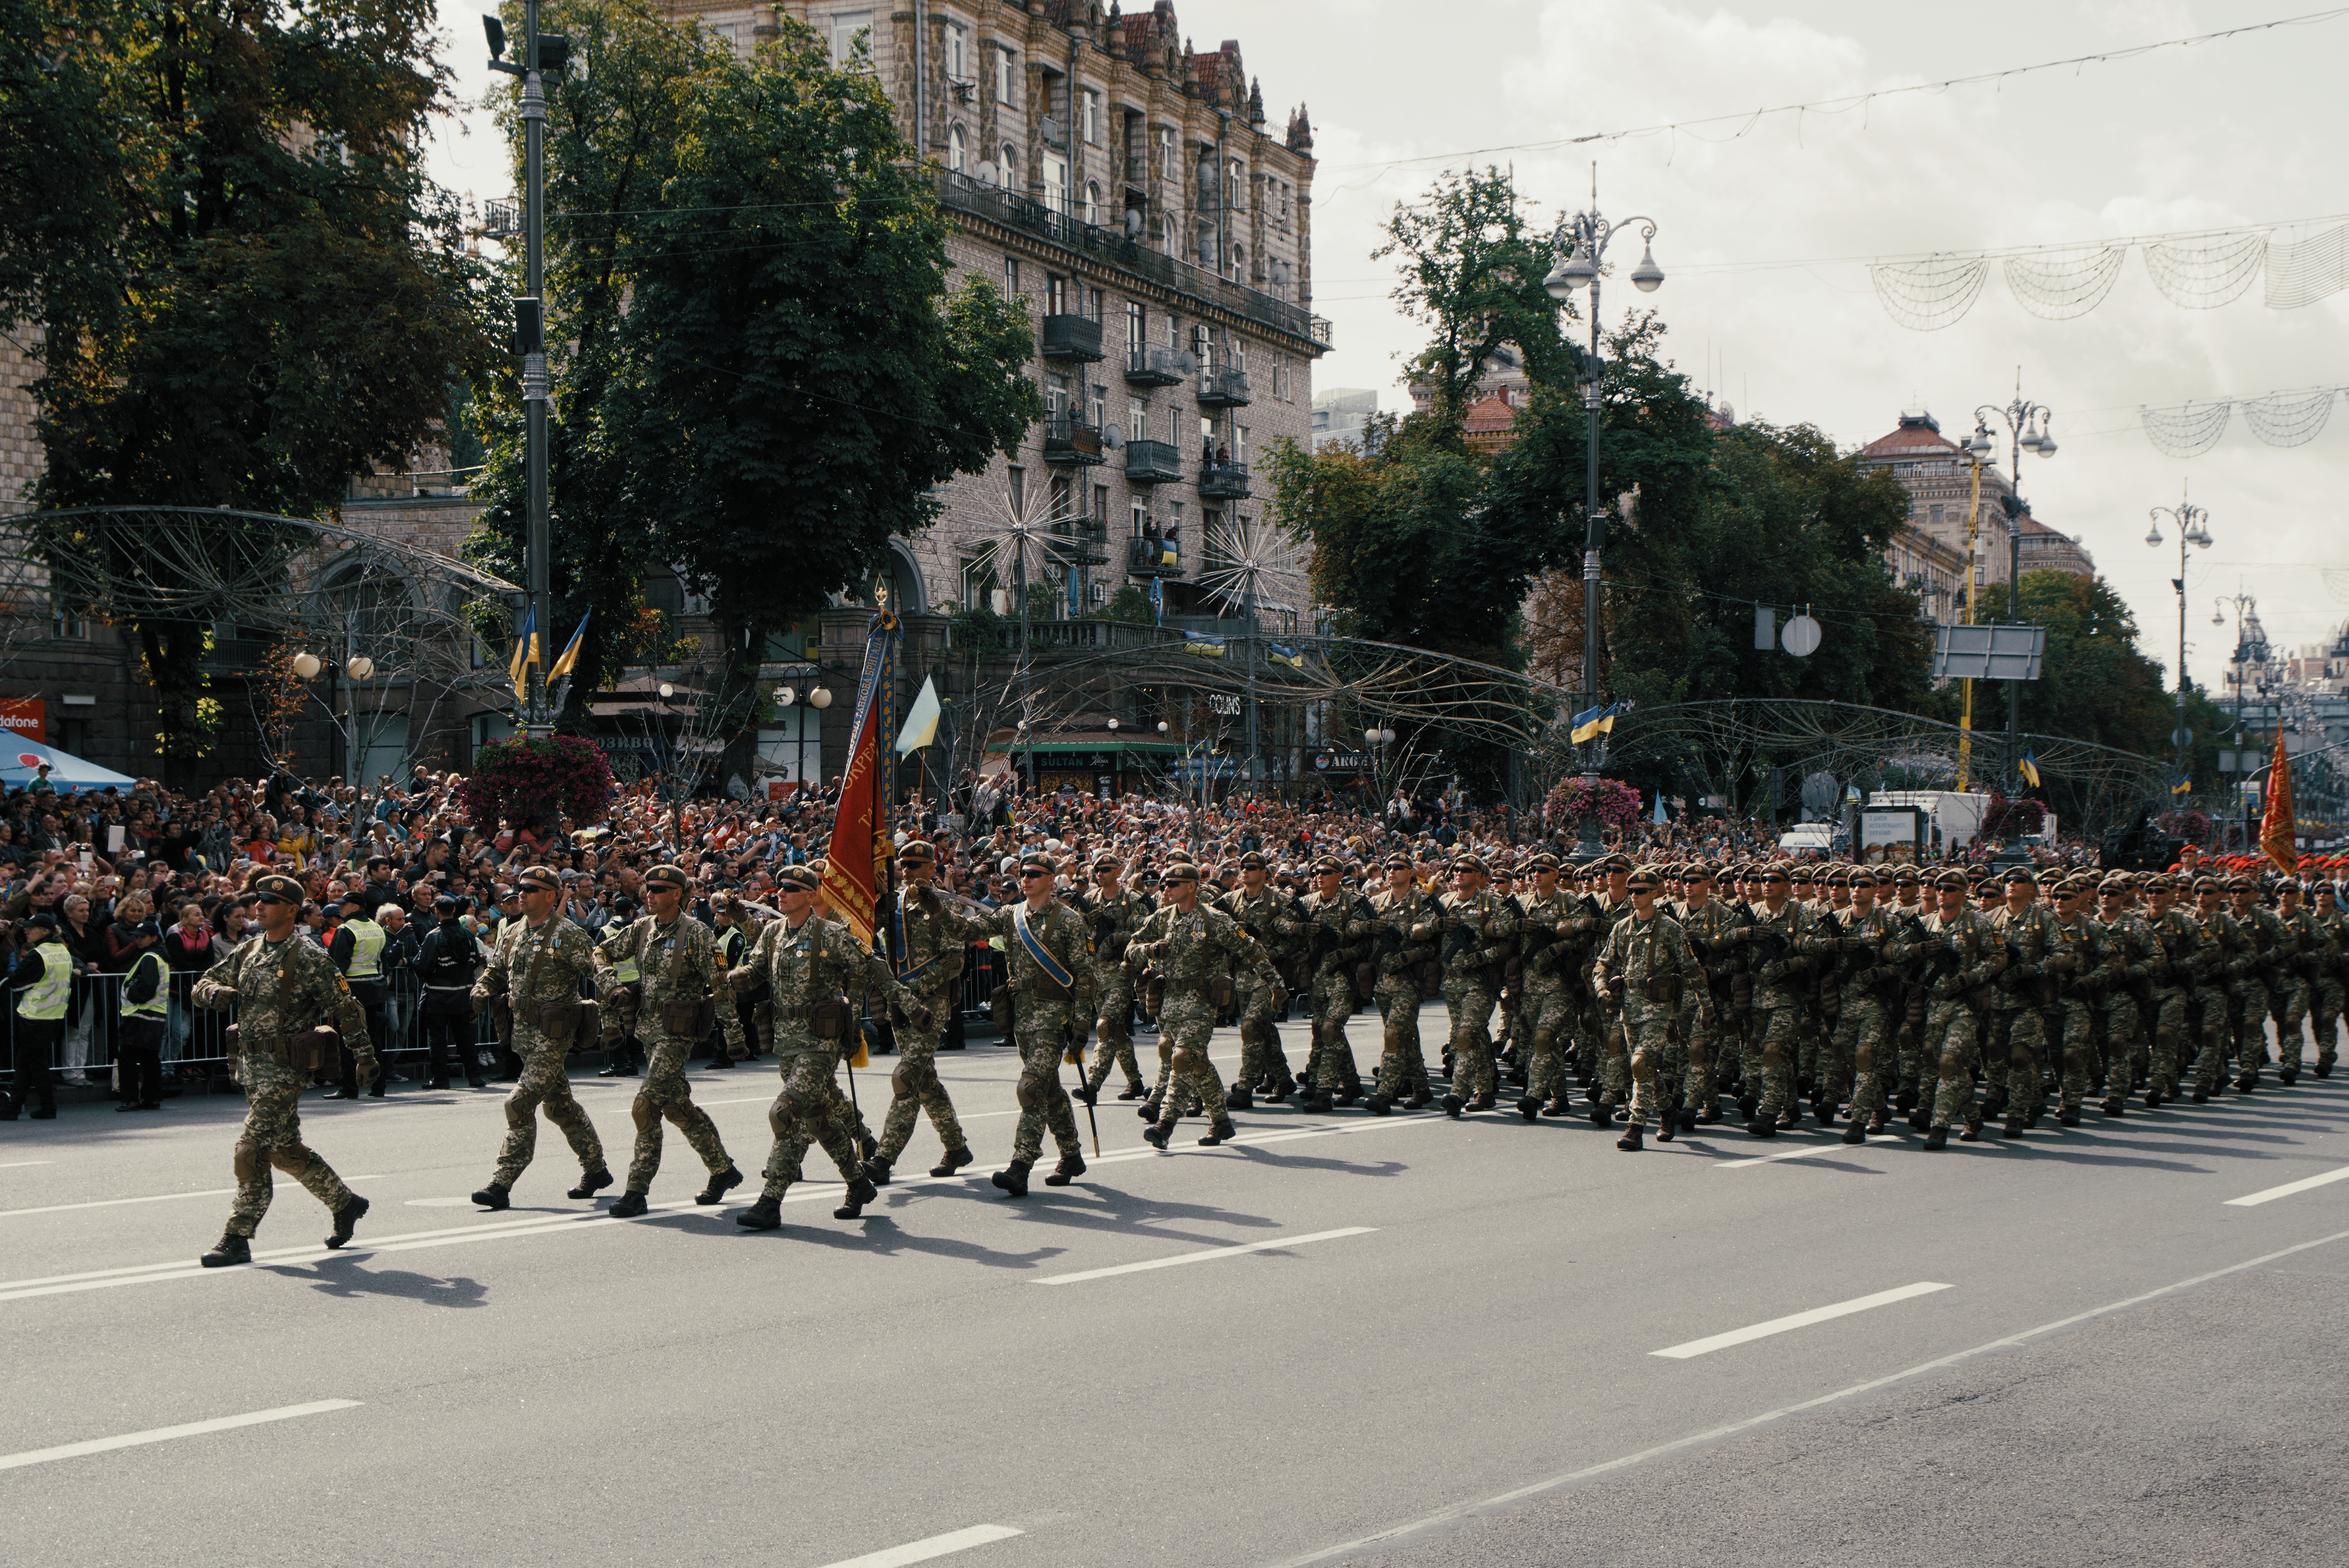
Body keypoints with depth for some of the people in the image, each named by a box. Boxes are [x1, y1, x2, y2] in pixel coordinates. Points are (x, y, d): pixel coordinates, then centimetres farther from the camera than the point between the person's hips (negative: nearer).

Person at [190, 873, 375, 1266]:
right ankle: (345, 1204, 31)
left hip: (285, 1067, -8)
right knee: (285, 1149, 15)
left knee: (252, 1148, -11)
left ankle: (237, 1239, -4)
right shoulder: (247, 951, 11)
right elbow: (203, 985, 13)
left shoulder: (310, 959, -10)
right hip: (251, 1063, 8)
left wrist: (365, 1055, -9)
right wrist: (215, 993, -11)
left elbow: (346, 1008, -7)